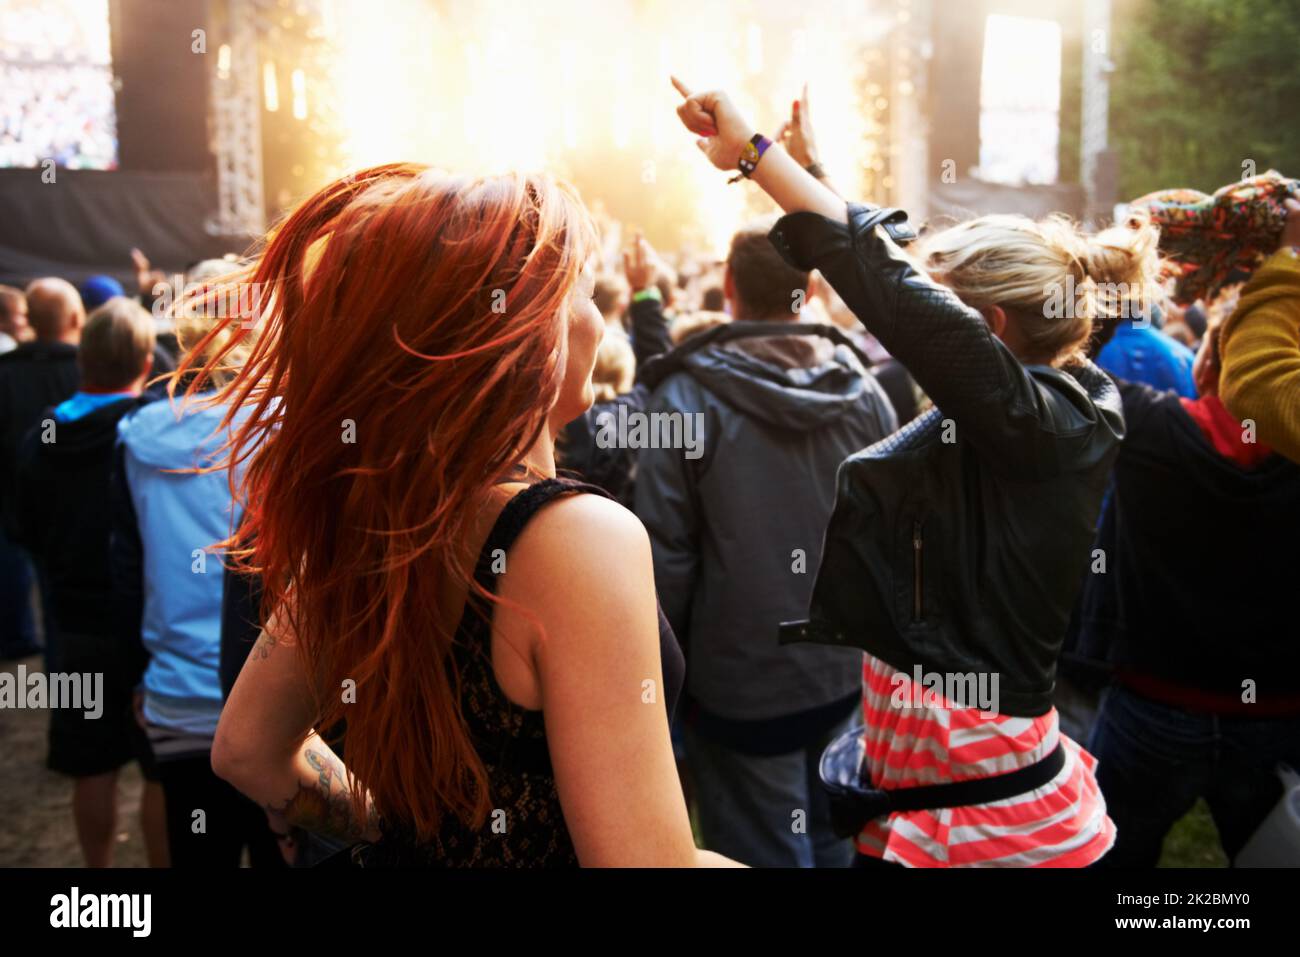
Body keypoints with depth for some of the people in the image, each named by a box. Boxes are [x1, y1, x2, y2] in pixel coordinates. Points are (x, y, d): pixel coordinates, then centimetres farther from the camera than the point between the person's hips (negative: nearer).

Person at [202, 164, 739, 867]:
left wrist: (411, 826, 9)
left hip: (410, 850, 5)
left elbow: (248, 750, 3)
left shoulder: (365, 508, -7)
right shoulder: (580, 538, -29)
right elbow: (644, 856, -29)